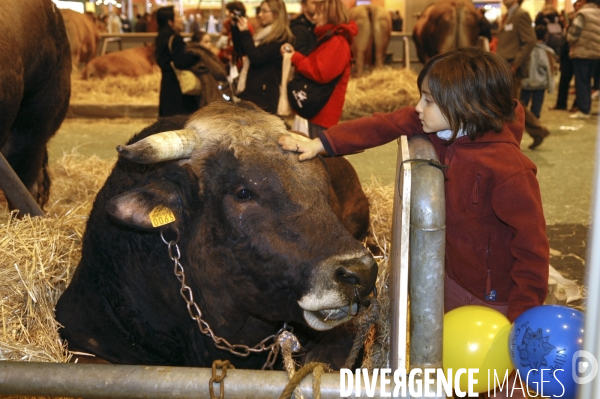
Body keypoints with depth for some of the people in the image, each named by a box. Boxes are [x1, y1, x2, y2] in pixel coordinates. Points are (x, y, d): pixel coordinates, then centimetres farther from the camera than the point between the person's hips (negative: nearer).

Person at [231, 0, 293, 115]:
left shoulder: (280, 38, -11)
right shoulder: (262, 32, 17)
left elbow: (256, 58, -19)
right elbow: (240, 50, 20)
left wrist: (245, 33, -13)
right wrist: (234, 27, 10)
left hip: (264, 93, -9)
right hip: (251, 89, 9)